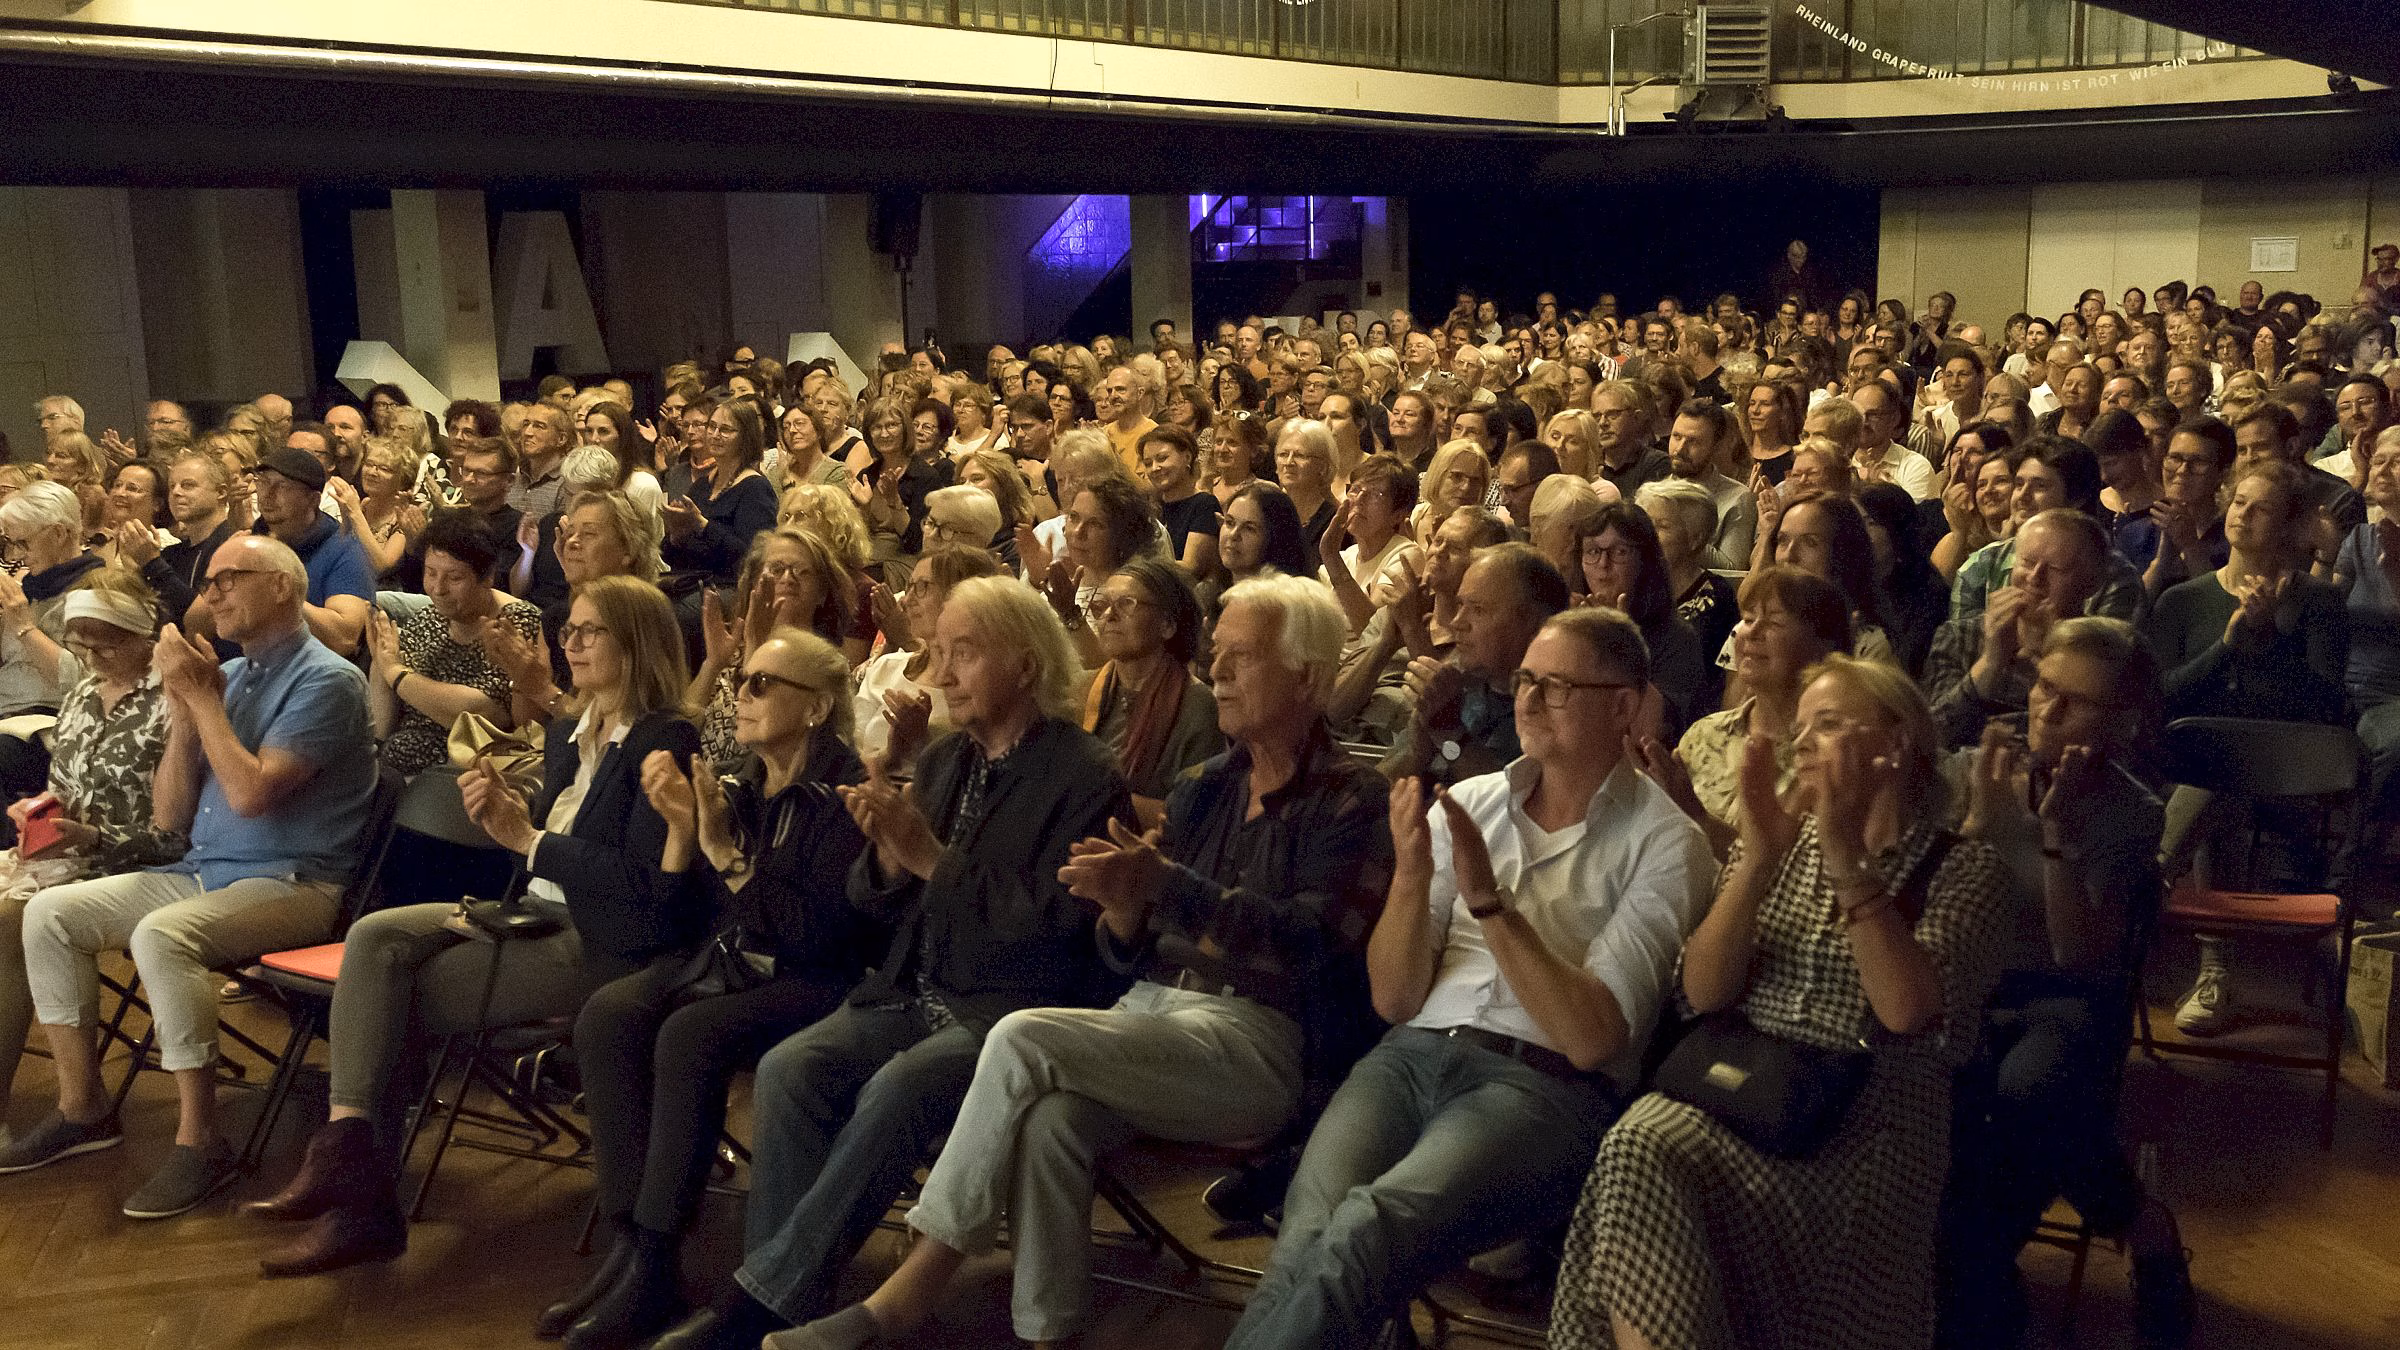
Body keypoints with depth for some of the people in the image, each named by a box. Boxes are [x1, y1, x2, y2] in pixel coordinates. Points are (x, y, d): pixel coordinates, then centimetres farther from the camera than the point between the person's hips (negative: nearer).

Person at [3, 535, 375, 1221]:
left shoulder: (325, 680, -11)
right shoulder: (226, 675, 13)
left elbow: (251, 792, -23)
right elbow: (172, 816, 11)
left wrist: (202, 697, -13)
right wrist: (184, 709, -2)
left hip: (290, 883, -9)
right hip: (200, 873, 9)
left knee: (160, 935, -33)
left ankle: (199, 1142, -25)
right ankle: (82, 1107, 8)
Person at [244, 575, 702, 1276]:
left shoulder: (666, 745, -13)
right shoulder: (569, 731, 16)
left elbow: (647, 886, -20)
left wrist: (527, 838, -14)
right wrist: (509, 814, -1)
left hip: (607, 946, -9)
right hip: (543, 916, 9)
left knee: (388, 1005, -13)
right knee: (376, 937, -13)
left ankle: (362, 1200, -2)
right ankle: (350, 1166, -19)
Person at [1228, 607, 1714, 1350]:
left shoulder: (1663, 843, 3)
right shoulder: (1467, 802, 15)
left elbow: (1592, 1039, -7)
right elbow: (1393, 1000, 9)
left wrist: (1489, 900, -14)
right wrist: (1411, 871, -8)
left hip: (1542, 1085, -3)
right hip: (1413, 1056, 4)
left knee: (1365, 1232, -33)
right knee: (1308, 1234, -30)